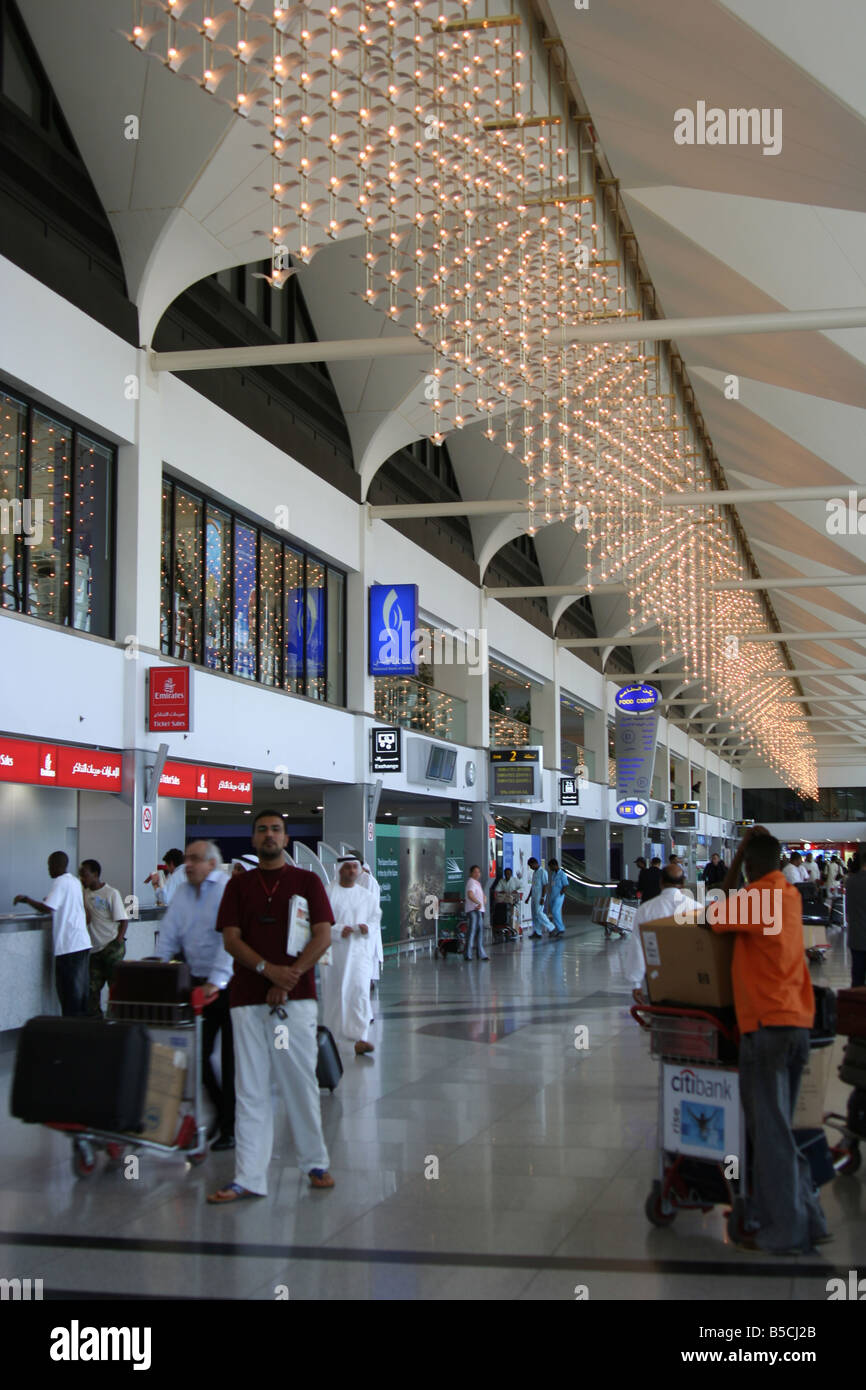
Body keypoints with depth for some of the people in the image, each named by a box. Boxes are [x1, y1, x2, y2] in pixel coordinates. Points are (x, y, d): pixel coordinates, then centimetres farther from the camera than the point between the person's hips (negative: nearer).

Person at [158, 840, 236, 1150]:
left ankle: (231, 1127, 9)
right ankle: (218, 1110, 25)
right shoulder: (183, 892, 11)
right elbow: (169, 936, 10)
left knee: (231, 1057, 0)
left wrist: (216, 982, -30)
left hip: (228, 985, -6)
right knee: (196, 1052, 5)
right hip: (198, 982, 6)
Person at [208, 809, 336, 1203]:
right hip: (247, 999, 2)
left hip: (296, 997, -1)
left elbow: (323, 936, 1)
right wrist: (269, 969, -14)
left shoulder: (307, 881, 8)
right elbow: (231, 939, 3)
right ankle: (249, 1179, 3)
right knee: (250, 1089, 1)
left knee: (301, 1082, 2)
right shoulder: (238, 885, 12)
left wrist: (289, 978, -10)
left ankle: (316, 1163, 16)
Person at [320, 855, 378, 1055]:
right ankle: (331, 1035, 23)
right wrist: (338, 930, -17)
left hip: (359, 949, 1)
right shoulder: (328, 894, 1)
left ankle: (360, 1038, -17)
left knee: (360, 990, -13)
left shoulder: (367, 896, 10)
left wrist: (367, 928, -7)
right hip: (334, 950, -1)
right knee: (332, 992, 5)